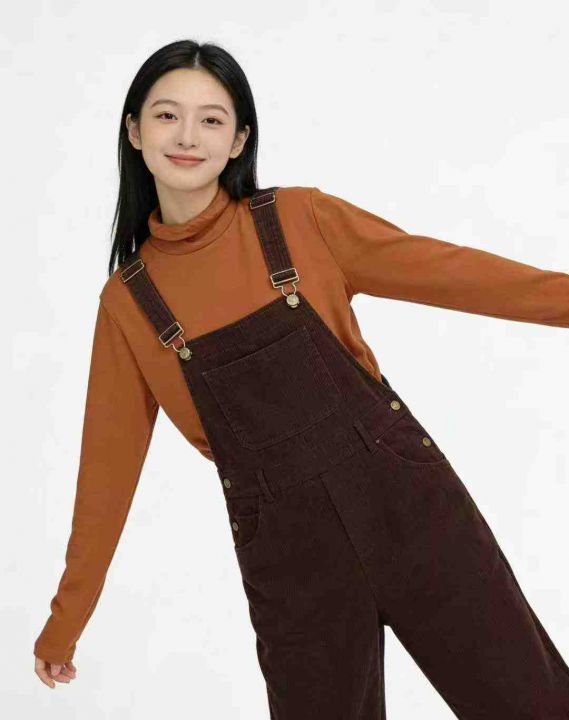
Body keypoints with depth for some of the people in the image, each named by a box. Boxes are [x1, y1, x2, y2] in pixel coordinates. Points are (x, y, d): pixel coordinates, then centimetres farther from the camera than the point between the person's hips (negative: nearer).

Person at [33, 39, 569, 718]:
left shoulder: (299, 218, -2)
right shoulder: (127, 299, 2)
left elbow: (442, 268, 1)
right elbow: (110, 455, 8)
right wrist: (65, 621, 13)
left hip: (404, 498, 0)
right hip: (284, 547, 1)